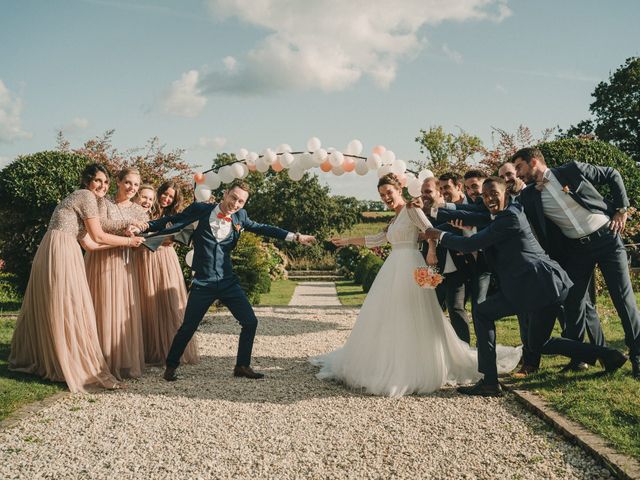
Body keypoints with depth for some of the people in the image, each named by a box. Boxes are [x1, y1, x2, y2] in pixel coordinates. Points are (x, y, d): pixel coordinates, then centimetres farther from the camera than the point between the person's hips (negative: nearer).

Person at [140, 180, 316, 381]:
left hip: (228, 281, 4)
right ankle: (171, 367, 24)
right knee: (187, 327, 1)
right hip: (203, 283, -4)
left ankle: (242, 366, 18)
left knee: (250, 322, 0)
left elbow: (262, 228, 10)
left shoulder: (240, 217, 4)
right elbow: (172, 221, -1)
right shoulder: (201, 210, -7)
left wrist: (295, 237, 6)